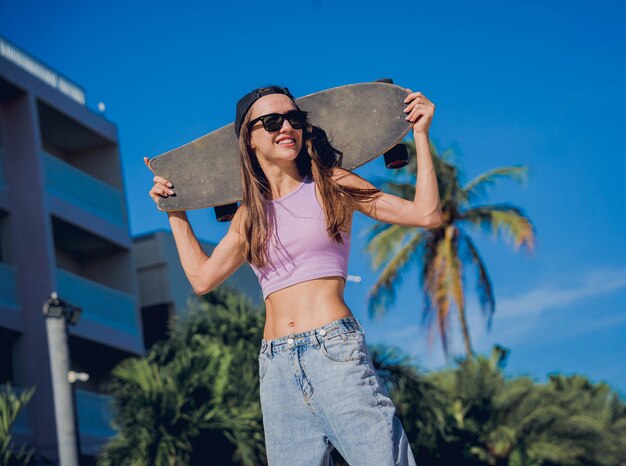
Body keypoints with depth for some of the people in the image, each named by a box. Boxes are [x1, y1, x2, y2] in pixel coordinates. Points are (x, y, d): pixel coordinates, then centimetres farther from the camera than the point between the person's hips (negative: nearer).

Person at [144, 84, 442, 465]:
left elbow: (426, 214, 2)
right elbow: (202, 277, 23)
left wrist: (421, 134, 1)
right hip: (277, 366, 4)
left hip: (335, 350, -4)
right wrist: (176, 212, 28)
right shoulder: (250, 214, 16)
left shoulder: (331, 185, 6)